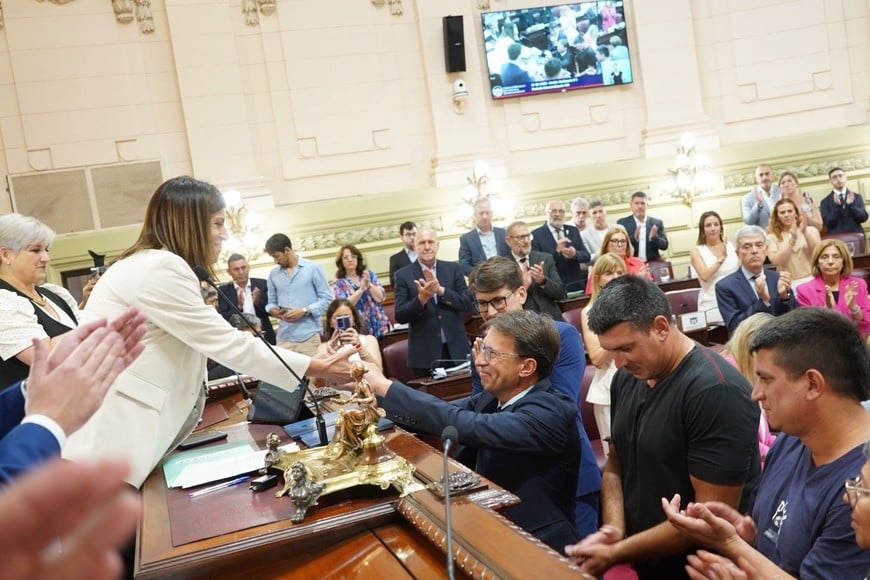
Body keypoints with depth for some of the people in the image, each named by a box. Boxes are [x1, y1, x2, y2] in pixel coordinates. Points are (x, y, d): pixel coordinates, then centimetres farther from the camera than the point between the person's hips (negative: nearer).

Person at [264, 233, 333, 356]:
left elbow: (327, 298, -2)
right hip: (284, 338, 3)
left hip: (309, 336, -3)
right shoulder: (273, 274, 13)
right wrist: (272, 310, -5)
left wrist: (304, 311, -13)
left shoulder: (314, 268, 1)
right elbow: (271, 301, 19)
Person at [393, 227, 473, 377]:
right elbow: (400, 316, -6)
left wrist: (441, 290, -16)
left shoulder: (453, 268, 5)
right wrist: (421, 298, -23)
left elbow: (468, 303, -2)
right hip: (424, 353, -2)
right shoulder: (403, 275, -1)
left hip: (456, 349, 2)